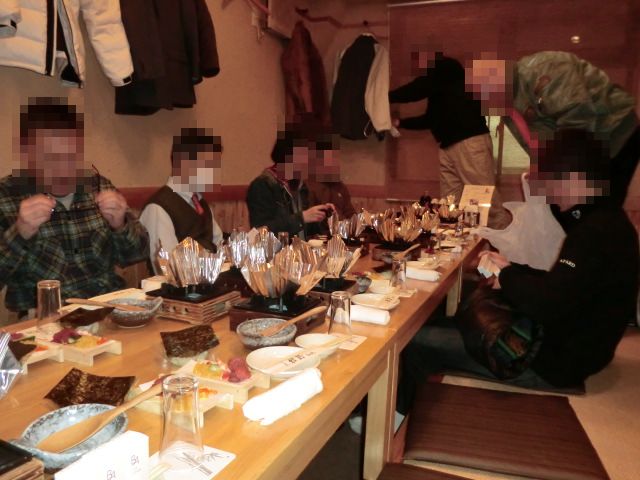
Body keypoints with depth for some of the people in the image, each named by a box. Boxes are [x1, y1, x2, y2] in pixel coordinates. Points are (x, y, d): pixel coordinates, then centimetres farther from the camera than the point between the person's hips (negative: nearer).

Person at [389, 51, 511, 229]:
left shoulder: (446, 67, -2)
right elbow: (430, 118, 32)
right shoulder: (437, 78, 26)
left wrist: (385, 97, 0)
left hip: (470, 142, -9)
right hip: (448, 146, 9)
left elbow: (416, 91, -12)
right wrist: (400, 122, 28)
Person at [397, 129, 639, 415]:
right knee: (440, 325, 17)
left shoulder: (597, 233, -26)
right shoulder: (604, 221, 7)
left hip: (551, 361, -11)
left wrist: (508, 278, -11)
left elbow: (545, 306, -31)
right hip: (563, 344, 11)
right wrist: (511, 269, 4)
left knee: (416, 342, -12)